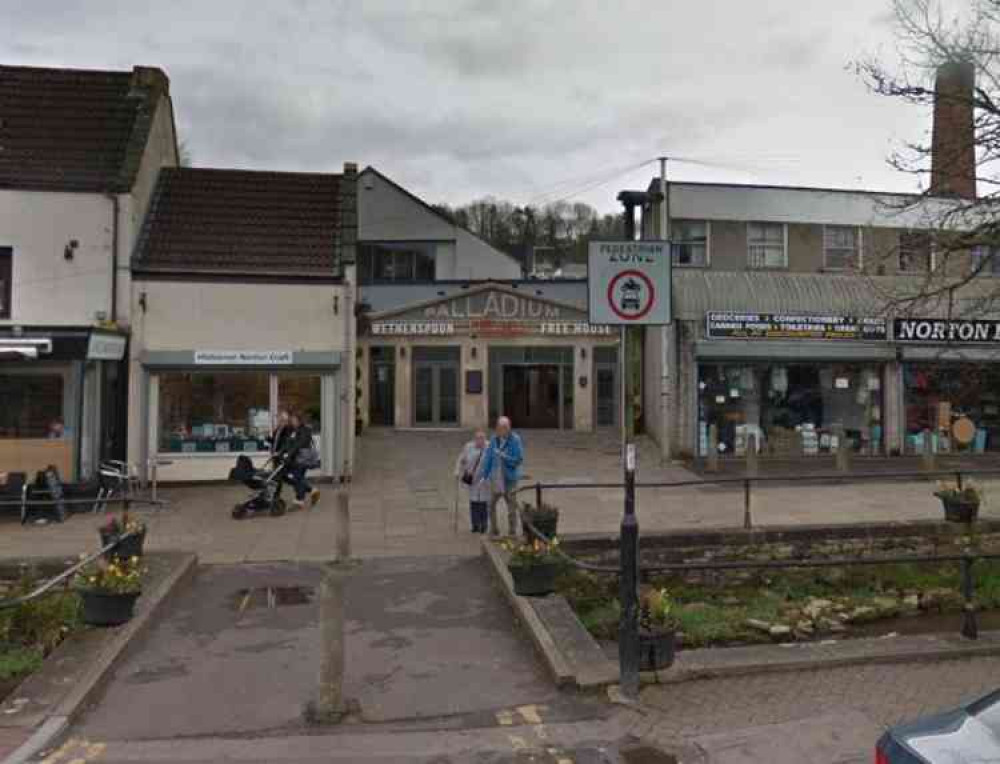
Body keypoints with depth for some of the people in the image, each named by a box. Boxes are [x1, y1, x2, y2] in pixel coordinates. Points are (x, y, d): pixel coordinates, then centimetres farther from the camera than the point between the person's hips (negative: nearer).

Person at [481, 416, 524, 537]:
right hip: (495, 478, 4)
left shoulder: (515, 440, -12)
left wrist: (503, 456, -21)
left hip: (509, 478, -4)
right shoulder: (494, 439, 1)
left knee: (511, 507, 3)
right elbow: (488, 458, 8)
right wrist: (484, 475, 8)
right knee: (491, 505, 8)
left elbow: (519, 459, -14)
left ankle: (512, 532, 15)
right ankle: (494, 531, 24)